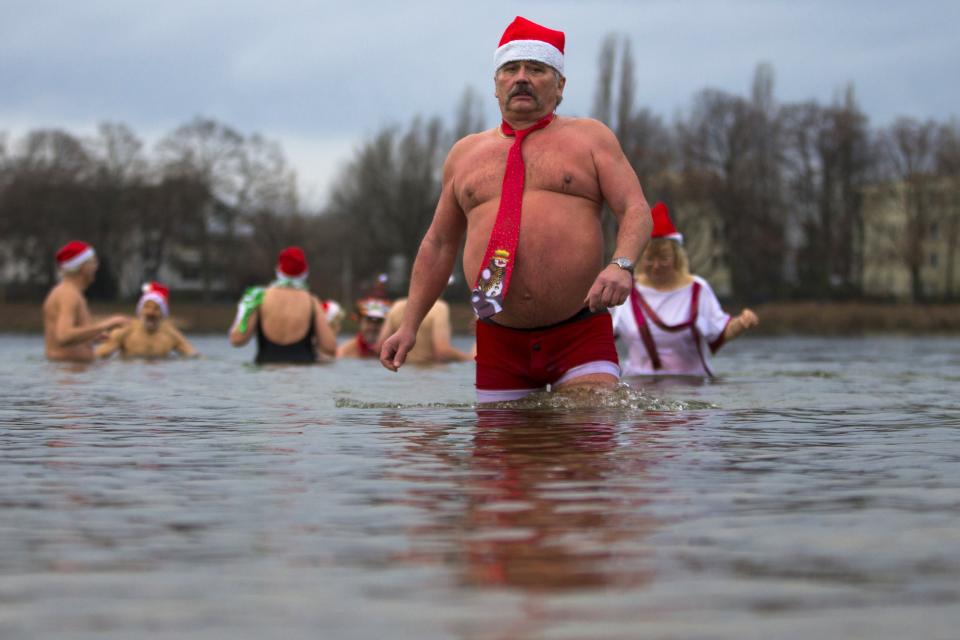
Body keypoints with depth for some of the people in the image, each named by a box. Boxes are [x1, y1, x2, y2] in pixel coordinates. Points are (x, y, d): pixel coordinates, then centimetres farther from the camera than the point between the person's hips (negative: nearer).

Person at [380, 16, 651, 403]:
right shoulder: (466, 153, 18)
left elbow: (636, 211, 0)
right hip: (500, 342, 3)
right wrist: (409, 325, 14)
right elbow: (438, 244, 21)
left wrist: (621, 265, -22)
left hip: (581, 333, -3)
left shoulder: (590, 137, 10)